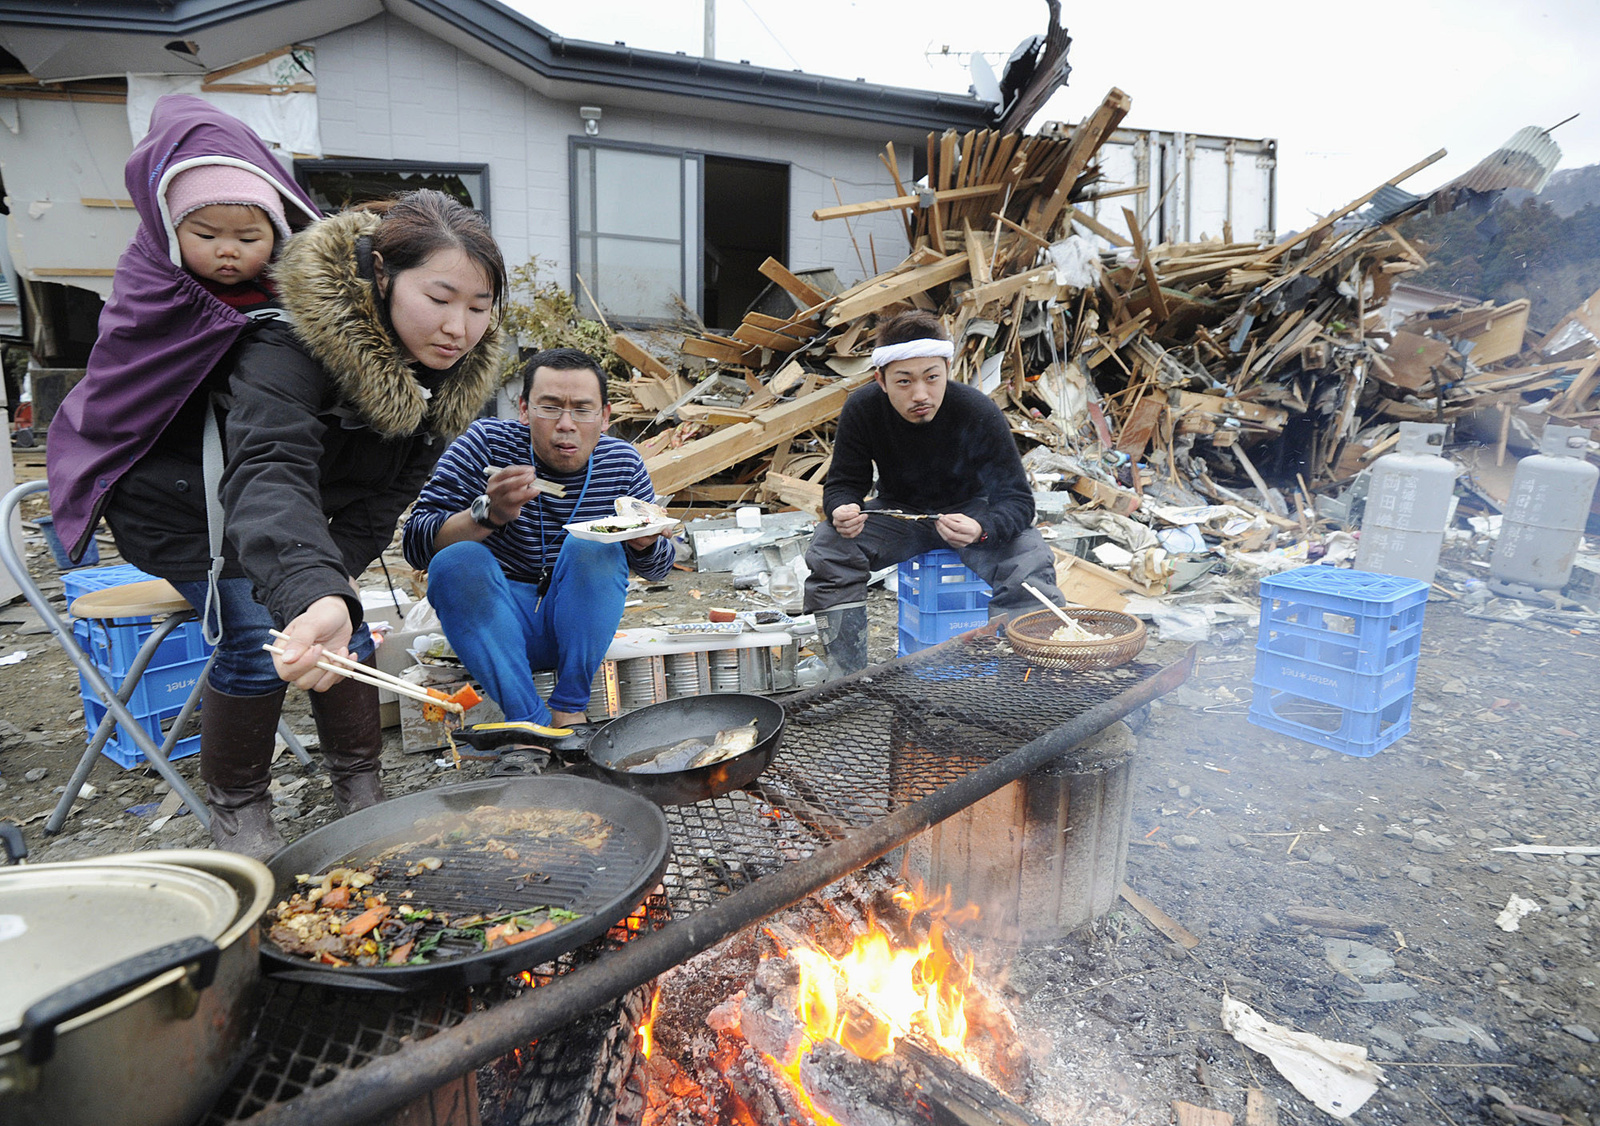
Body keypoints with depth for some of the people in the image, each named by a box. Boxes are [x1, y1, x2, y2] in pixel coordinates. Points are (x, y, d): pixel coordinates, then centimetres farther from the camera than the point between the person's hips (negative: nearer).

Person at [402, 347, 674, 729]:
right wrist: (488, 513, -36)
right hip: (490, 622, -1)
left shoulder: (623, 463, -4)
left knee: (592, 545, -23)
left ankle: (569, 708, -17)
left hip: (578, 626, 1)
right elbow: (416, 544, -17)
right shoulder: (487, 443, -11)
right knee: (456, 560, -27)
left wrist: (645, 543, -19)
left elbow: (657, 568, 6)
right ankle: (532, 720, -27)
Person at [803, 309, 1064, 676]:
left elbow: (1017, 498, -23)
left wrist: (981, 530, -46)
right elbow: (843, 484, -10)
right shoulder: (861, 410, -20)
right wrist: (843, 510, -36)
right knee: (829, 548, -23)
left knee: (1031, 564, -29)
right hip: (898, 513, 2)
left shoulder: (978, 413, -26)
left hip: (970, 511, -1)